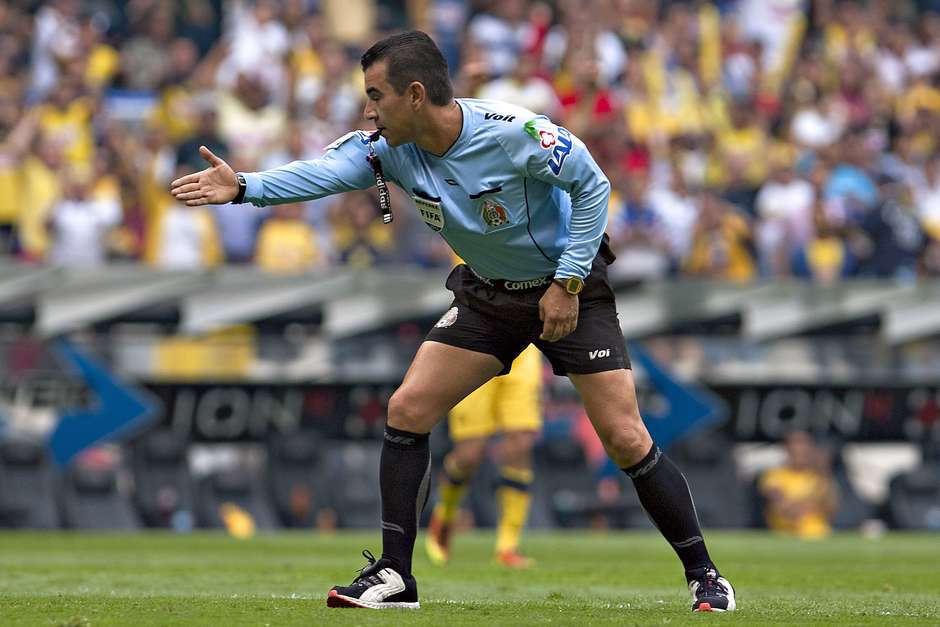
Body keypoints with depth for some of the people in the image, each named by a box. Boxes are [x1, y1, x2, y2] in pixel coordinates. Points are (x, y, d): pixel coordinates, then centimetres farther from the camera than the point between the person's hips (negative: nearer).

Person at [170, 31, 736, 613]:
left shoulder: (512, 133, -28)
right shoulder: (390, 146, -12)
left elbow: (592, 184, -18)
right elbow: (324, 171, -25)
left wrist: (567, 282, -20)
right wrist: (245, 186, -41)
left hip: (570, 292, -6)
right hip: (488, 296, 6)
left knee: (625, 439, -11)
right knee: (406, 411, -6)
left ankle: (702, 574, 4)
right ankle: (394, 575, 1)